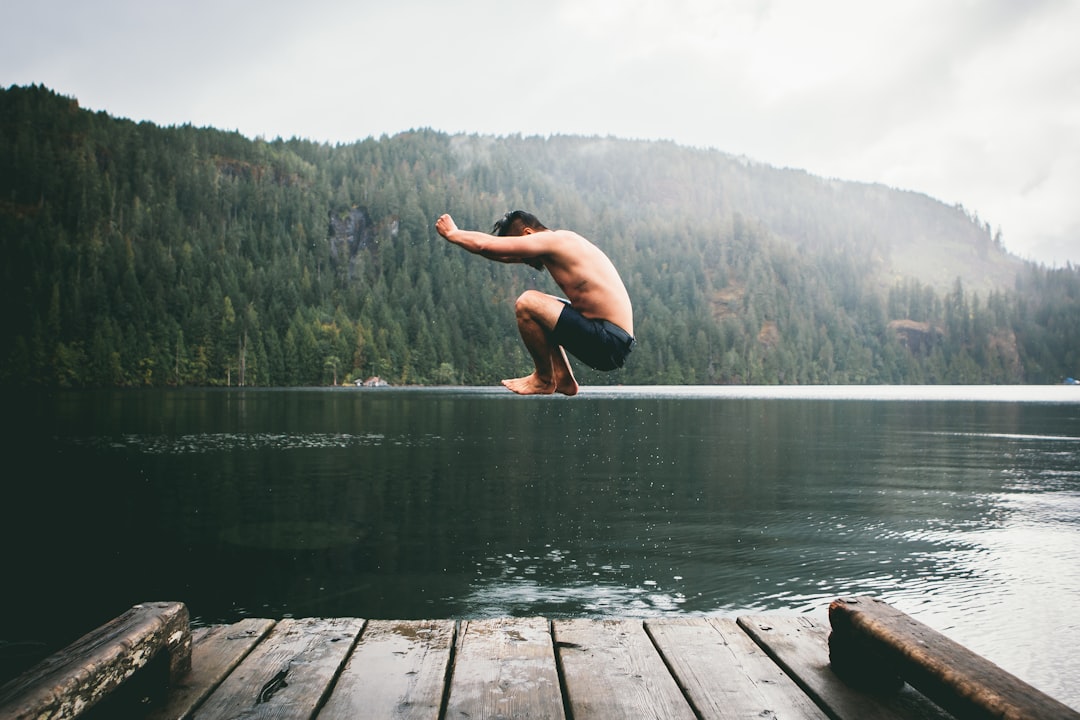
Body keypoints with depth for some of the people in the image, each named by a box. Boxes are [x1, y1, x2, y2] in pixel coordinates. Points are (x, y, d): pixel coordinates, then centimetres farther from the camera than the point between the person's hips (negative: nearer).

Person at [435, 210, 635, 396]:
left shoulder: (553, 241, -12)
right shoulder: (559, 245, 16)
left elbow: (484, 245, -13)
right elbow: (505, 255, 26)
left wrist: (452, 233, 6)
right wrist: (458, 235, 20)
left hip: (609, 344, -10)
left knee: (527, 303, -18)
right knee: (538, 306, 26)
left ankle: (544, 380, 2)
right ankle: (564, 379, 19)